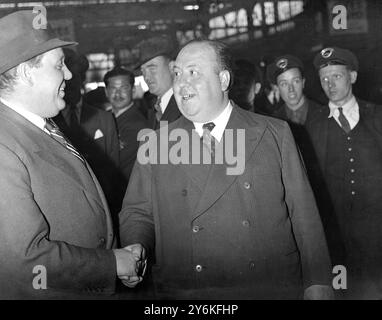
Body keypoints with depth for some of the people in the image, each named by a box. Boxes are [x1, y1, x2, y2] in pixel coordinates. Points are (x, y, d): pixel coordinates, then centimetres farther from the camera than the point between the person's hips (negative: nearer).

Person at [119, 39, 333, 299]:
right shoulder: (154, 145, 3)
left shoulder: (275, 134, 0)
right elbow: (137, 214, 7)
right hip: (184, 292, 1)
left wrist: (318, 284, -5)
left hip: (272, 288, 0)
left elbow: (304, 213, -1)